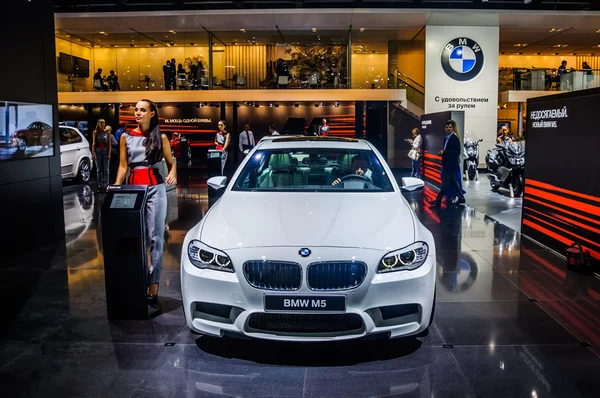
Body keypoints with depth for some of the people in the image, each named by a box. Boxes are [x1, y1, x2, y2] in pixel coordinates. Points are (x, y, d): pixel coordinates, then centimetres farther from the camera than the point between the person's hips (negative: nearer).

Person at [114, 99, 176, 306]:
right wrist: (116, 186, -5)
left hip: (155, 188, -2)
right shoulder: (126, 137, 10)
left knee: (154, 237, -4)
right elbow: (123, 166, 9)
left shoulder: (161, 137, 6)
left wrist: (172, 175, -14)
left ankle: (153, 288, -4)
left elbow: (171, 164, 8)